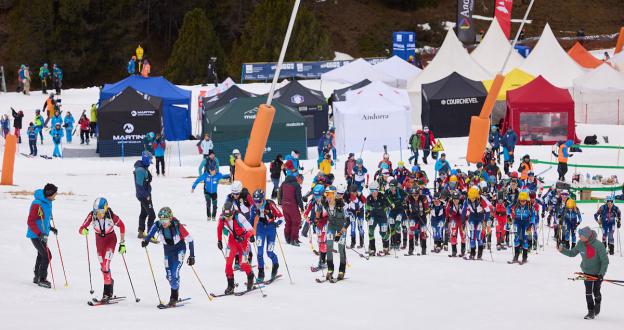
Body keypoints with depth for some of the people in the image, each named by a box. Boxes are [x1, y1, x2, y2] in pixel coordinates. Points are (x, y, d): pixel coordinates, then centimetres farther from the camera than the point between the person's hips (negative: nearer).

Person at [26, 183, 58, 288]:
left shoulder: (48, 203, 7)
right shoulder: (37, 204, -23)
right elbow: (31, 222, -24)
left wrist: (50, 228, 15)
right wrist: (39, 234, -30)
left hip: (42, 235, 10)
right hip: (36, 235, -10)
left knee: (41, 255, 19)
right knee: (47, 256, -14)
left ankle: (37, 277, 32)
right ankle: (42, 279, -7)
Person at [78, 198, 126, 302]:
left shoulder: (111, 216, -29)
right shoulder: (92, 215, -25)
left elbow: (121, 226, -10)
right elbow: (81, 229, -22)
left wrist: (122, 243, -6)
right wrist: (83, 231, -47)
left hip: (110, 239, -4)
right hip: (99, 240, 4)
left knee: (105, 265, -18)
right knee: (103, 266, 11)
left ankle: (107, 292, -12)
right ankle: (110, 281, 38)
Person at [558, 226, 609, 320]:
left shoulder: (598, 245, -27)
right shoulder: (581, 244, -12)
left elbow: (605, 261, -21)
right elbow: (572, 253, 5)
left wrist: (601, 274, -26)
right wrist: (562, 250, -11)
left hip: (598, 273, -3)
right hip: (587, 272, 4)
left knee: (596, 292, 7)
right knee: (588, 292, -4)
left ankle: (598, 302, 40)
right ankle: (591, 311, 7)